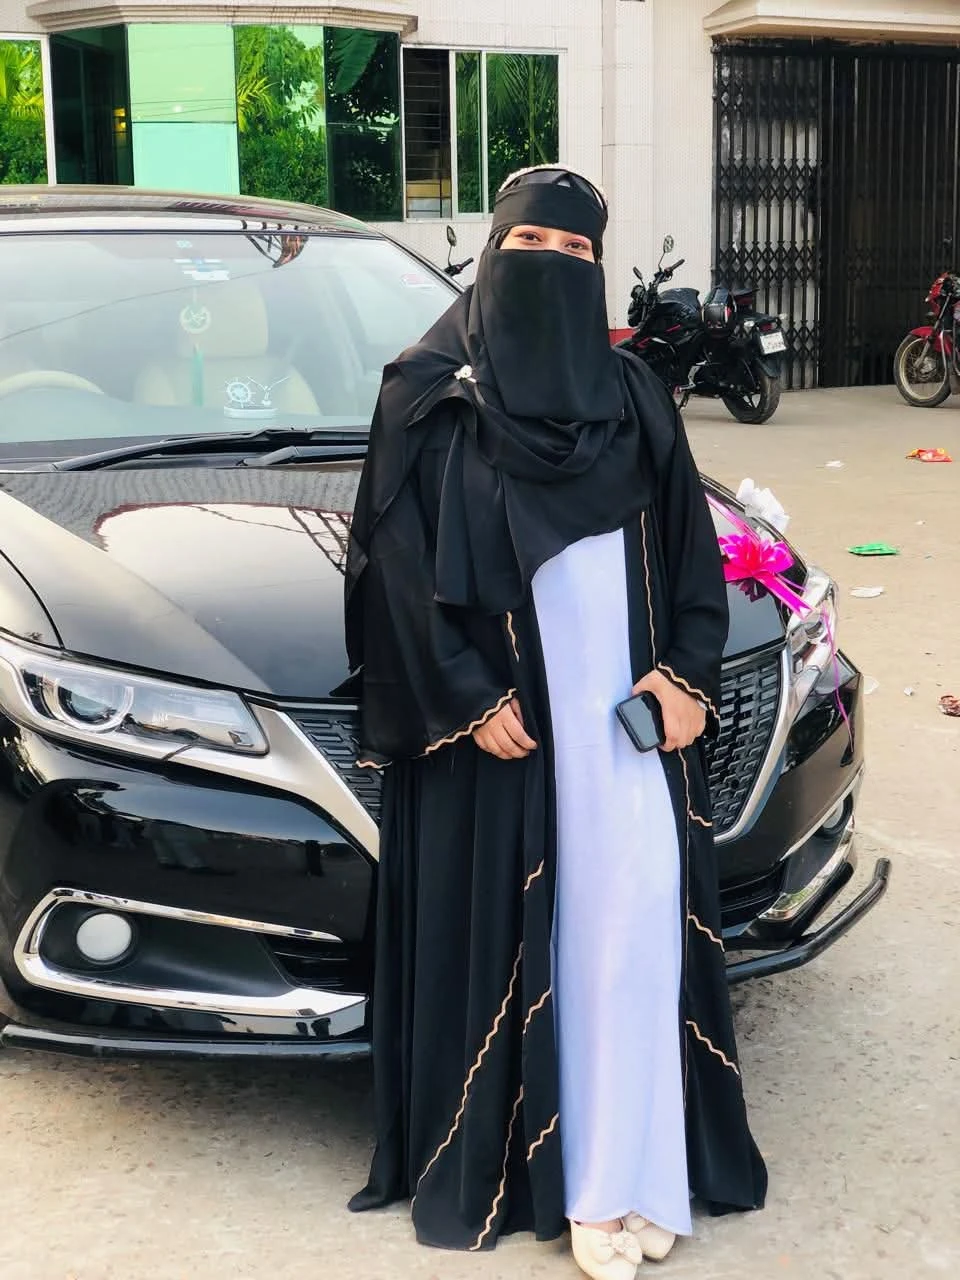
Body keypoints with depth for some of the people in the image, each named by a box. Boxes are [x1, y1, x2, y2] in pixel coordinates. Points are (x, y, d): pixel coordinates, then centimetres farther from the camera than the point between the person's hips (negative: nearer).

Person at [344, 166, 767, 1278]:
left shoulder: (631, 396, 11)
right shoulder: (431, 396, 0)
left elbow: (690, 545, 11)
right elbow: (397, 560, -4)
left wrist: (686, 673, -2)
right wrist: (467, 698, -11)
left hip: (626, 704, 3)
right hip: (492, 709, -3)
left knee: (637, 911, -3)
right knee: (503, 929, 2)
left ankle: (619, 1175, 5)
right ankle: (505, 1159, 15)